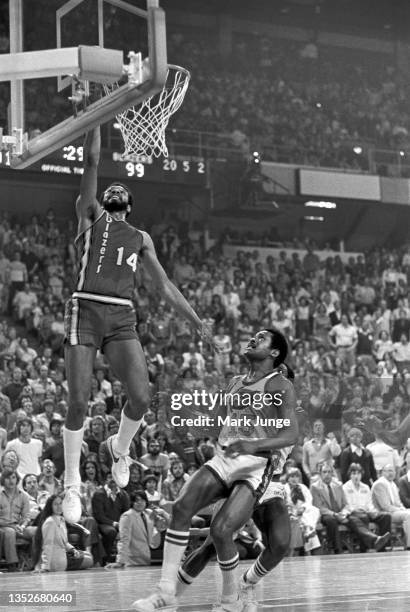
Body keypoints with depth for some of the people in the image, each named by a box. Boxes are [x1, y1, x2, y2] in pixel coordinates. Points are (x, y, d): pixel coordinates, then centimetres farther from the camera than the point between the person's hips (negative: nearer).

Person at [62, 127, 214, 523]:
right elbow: (91, 161, 9)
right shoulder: (90, 215, 16)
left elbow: (164, 286, 24)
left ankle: (120, 447, 20)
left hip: (122, 318, 3)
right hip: (85, 311, -2)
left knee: (141, 398, -13)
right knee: (78, 402, -9)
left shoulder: (140, 238, 24)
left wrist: (197, 323, 19)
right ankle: (72, 486, 5)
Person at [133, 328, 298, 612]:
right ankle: (167, 589, -12)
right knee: (181, 508, -15)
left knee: (220, 530, -20)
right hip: (224, 457, 6)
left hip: (257, 465, -6)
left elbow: (291, 434, -16)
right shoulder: (235, 383, 17)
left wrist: (255, 445, -30)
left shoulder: (280, 386, -6)